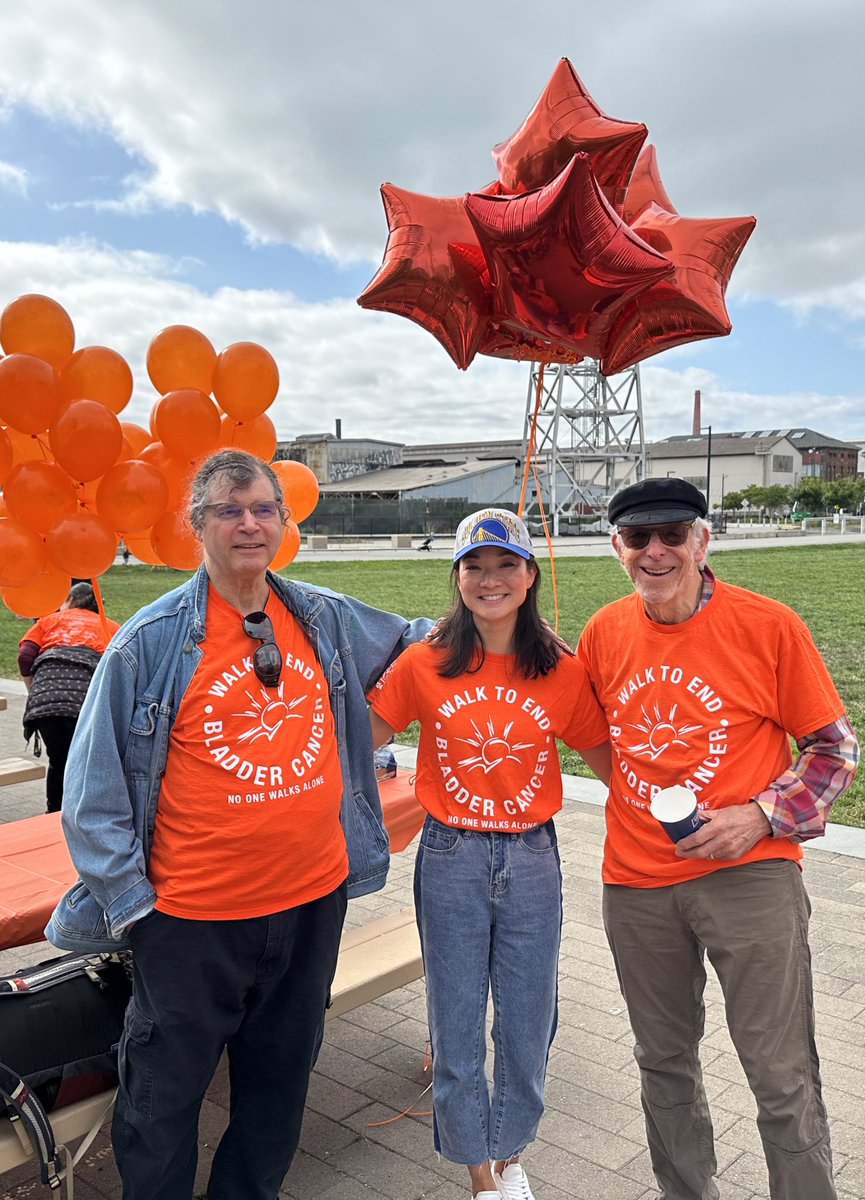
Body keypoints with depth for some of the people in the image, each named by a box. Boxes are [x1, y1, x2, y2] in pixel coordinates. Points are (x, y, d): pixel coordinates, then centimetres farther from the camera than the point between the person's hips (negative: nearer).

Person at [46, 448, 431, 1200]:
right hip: (193, 914, -4)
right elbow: (95, 788, -8)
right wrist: (129, 900, -10)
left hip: (313, 897, 4)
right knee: (165, 1091, 17)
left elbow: (409, 643, 19)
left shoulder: (327, 619, -2)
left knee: (280, 1083, 23)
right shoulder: (151, 640, -12)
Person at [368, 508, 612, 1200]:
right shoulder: (426, 664, -5)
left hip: (532, 861, 1)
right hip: (450, 861, -1)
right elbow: (362, 739, 4)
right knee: (458, 1035, 11)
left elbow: (610, 761, 2)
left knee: (527, 1031, 14)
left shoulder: (562, 672, -3)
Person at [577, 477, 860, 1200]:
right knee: (664, 1060, 19)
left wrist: (761, 816, -15)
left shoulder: (769, 626, -10)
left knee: (784, 1079, 3)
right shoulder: (603, 634, 1)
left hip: (748, 873, -3)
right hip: (636, 881, 4)